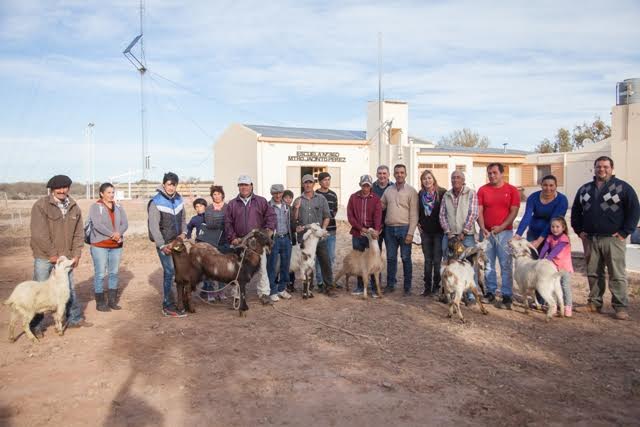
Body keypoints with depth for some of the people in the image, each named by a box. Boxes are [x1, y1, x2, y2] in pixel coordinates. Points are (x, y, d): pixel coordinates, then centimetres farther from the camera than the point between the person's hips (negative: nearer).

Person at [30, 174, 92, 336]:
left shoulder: (74, 208, 4)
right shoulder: (41, 205, -12)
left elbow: (78, 233, 6)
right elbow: (39, 233, -17)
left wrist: (76, 254, -2)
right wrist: (52, 254, -16)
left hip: (65, 257, 5)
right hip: (44, 257, -5)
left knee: (69, 289, 14)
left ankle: (74, 319, 26)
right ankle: (35, 325, 18)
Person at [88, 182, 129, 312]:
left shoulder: (118, 207, 11)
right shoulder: (95, 207, -4)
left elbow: (125, 223, 3)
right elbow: (97, 224, -16)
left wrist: (118, 233, -16)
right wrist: (112, 234, -20)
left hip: (116, 246, 5)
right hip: (99, 245, -5)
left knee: (114, 273, 10)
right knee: (100, 274, -2)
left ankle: (112, 301, 19)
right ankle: (100, 303, 7)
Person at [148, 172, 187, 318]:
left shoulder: (178, 199, 7)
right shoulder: (156, 202, -12)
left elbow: (182, 218, 16)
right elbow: (154, 226, -15)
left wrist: (183, 232, -2)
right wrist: (162, 245, -19)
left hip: (176, 242, 6)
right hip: (164, 243, -6)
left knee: (170, 272, 9)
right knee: (170, 272, -8)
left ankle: (167, 303, 20)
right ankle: (169, 307, -1)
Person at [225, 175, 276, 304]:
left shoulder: (261, 201, 8)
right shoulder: (232, 204, 11)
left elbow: (271, 216, 6)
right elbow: (228, 223, 9)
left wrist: (269, 230, -8)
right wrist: (232, 237, -1)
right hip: (240, 242, 1)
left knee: (261, 267, -2)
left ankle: (264, 293, 8)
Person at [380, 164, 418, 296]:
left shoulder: (411, 191, -3)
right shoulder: (388, 190, 10)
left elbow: (413, 214, -7)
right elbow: (381, 206, 15)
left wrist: (410, 233, -13)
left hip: (404, 228, -4)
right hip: (389, 229, 4)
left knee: (406, 258, 2)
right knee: (390, 258, 11)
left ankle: (407, 287, 12)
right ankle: (390, 285, 22)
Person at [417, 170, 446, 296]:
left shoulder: (442, 193, -8)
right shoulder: (420, 194, 6)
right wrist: (418, 223, 7)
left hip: (438, 231, -4)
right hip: (425, 231, 4)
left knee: (437, 260, 1)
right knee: (427, 260, 9)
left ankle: (436, 286, 11)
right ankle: (427, 287, 15)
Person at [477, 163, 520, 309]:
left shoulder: (512, 190, 1)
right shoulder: (482, 190, 6)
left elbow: (514, 211, -3)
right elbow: (479, 211, 1)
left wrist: (501, 227, -14)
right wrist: (482, 228, -12)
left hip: (504, 232, -2)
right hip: (486, 232, 2)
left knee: (506, 265, -3)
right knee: (488, 264, 7)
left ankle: (507, 296, 1)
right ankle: (491, 292, 18)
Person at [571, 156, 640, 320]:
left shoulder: (623, 187, -1)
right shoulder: (584, 189, 13)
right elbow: (575, 211, 20)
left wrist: (624, 232, -9)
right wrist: (579, 230, 10)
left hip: (613, 239, -4)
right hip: (590, 239, 4)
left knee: (617, 275, -3)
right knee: (593, 273, 9)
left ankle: (621, 307, 3)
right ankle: (595, 303, 19)